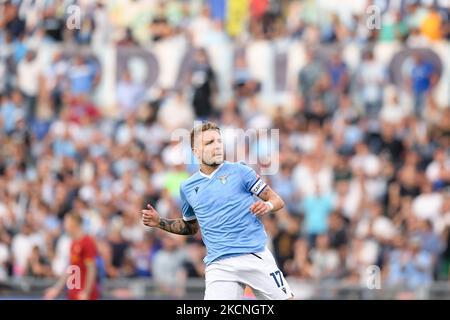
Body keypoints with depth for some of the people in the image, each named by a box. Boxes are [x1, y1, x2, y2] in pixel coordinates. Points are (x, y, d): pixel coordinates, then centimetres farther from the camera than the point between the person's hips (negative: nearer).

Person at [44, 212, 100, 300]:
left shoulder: (87, 242, -13)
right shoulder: (74, 243, 15)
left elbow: (91, 269, -17)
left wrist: (86, 292, -21)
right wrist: (57, 289, 21)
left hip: (84, 295, -9)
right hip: (74, 294, 9)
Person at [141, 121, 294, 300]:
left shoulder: (239, 171, 4)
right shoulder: (187, 188, 14)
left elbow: (277, 201, 6)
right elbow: (190, 227, 28)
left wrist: (267, 206, -15)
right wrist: (160, 223, 15)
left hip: (256, 257, -1)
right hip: (219, 265, 1)